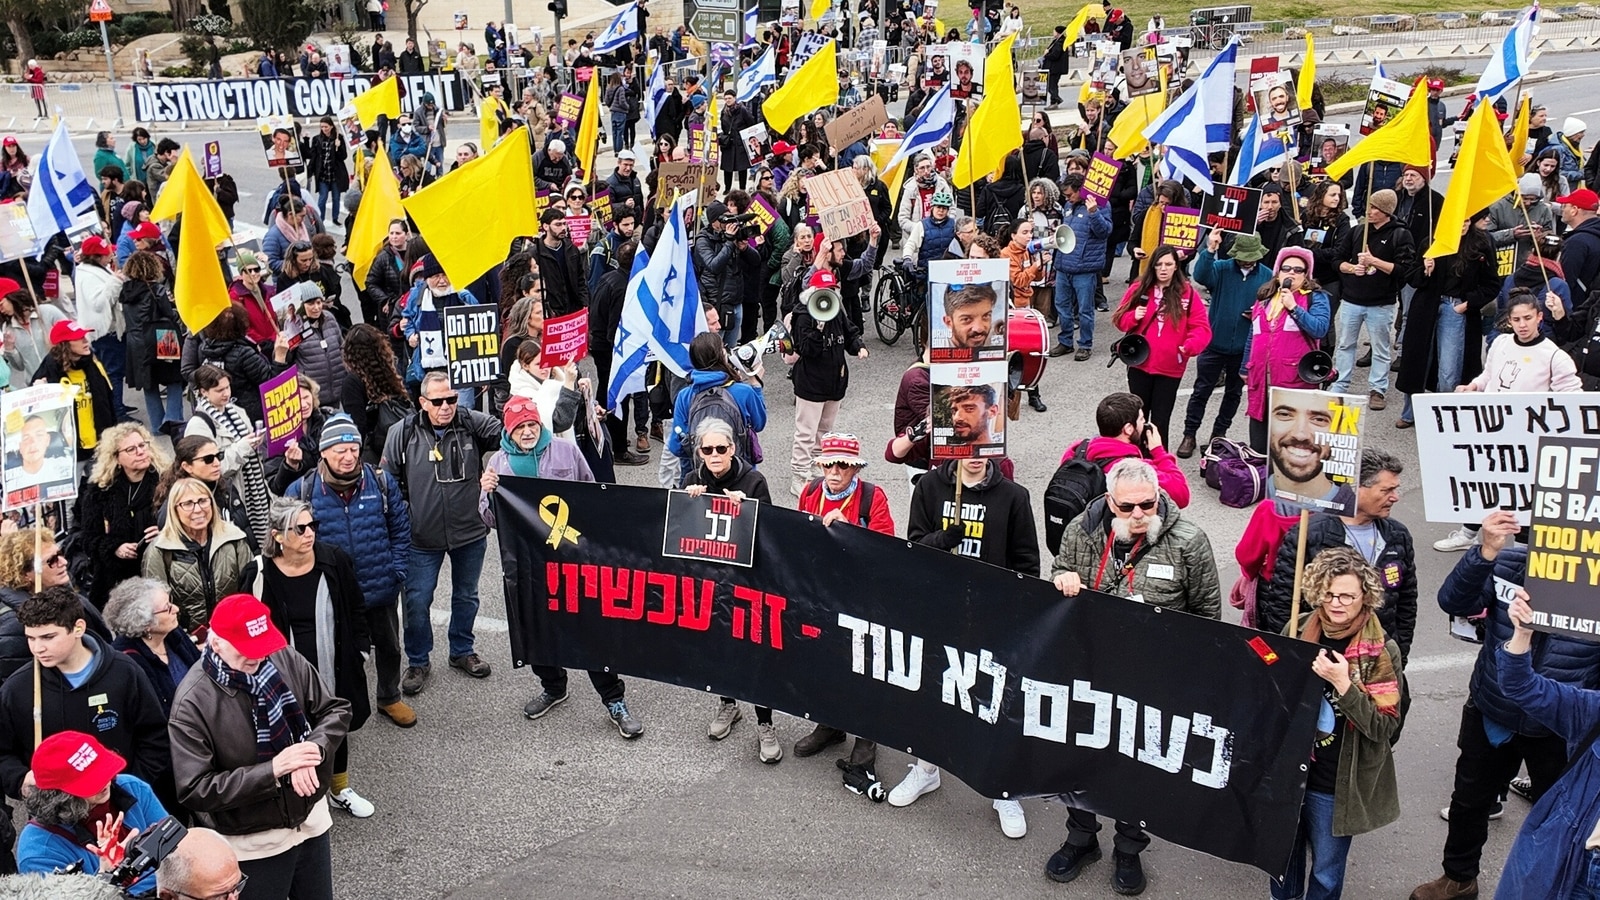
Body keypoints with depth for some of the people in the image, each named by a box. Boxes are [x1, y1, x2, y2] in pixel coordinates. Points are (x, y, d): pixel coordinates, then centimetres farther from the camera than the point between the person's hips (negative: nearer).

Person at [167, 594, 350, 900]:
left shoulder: (284, 659, -10)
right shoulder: (192, 703, -23)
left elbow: (336, 710, -3)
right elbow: (195, 790, -22)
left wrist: (313, 749, -24)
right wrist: (272, 770, -28)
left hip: (311, 818, 5)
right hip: (254, 845, -4)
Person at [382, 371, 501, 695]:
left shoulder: (474, 424, -8)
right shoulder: (403, 433, -9)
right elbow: (388, 481, 0)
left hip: (470, 533, 2)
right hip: (422, 537, -1)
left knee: (466, 596, 20)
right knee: (417, 602, 6)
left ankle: (462, 651, 41)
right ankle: (418, 662, 27)